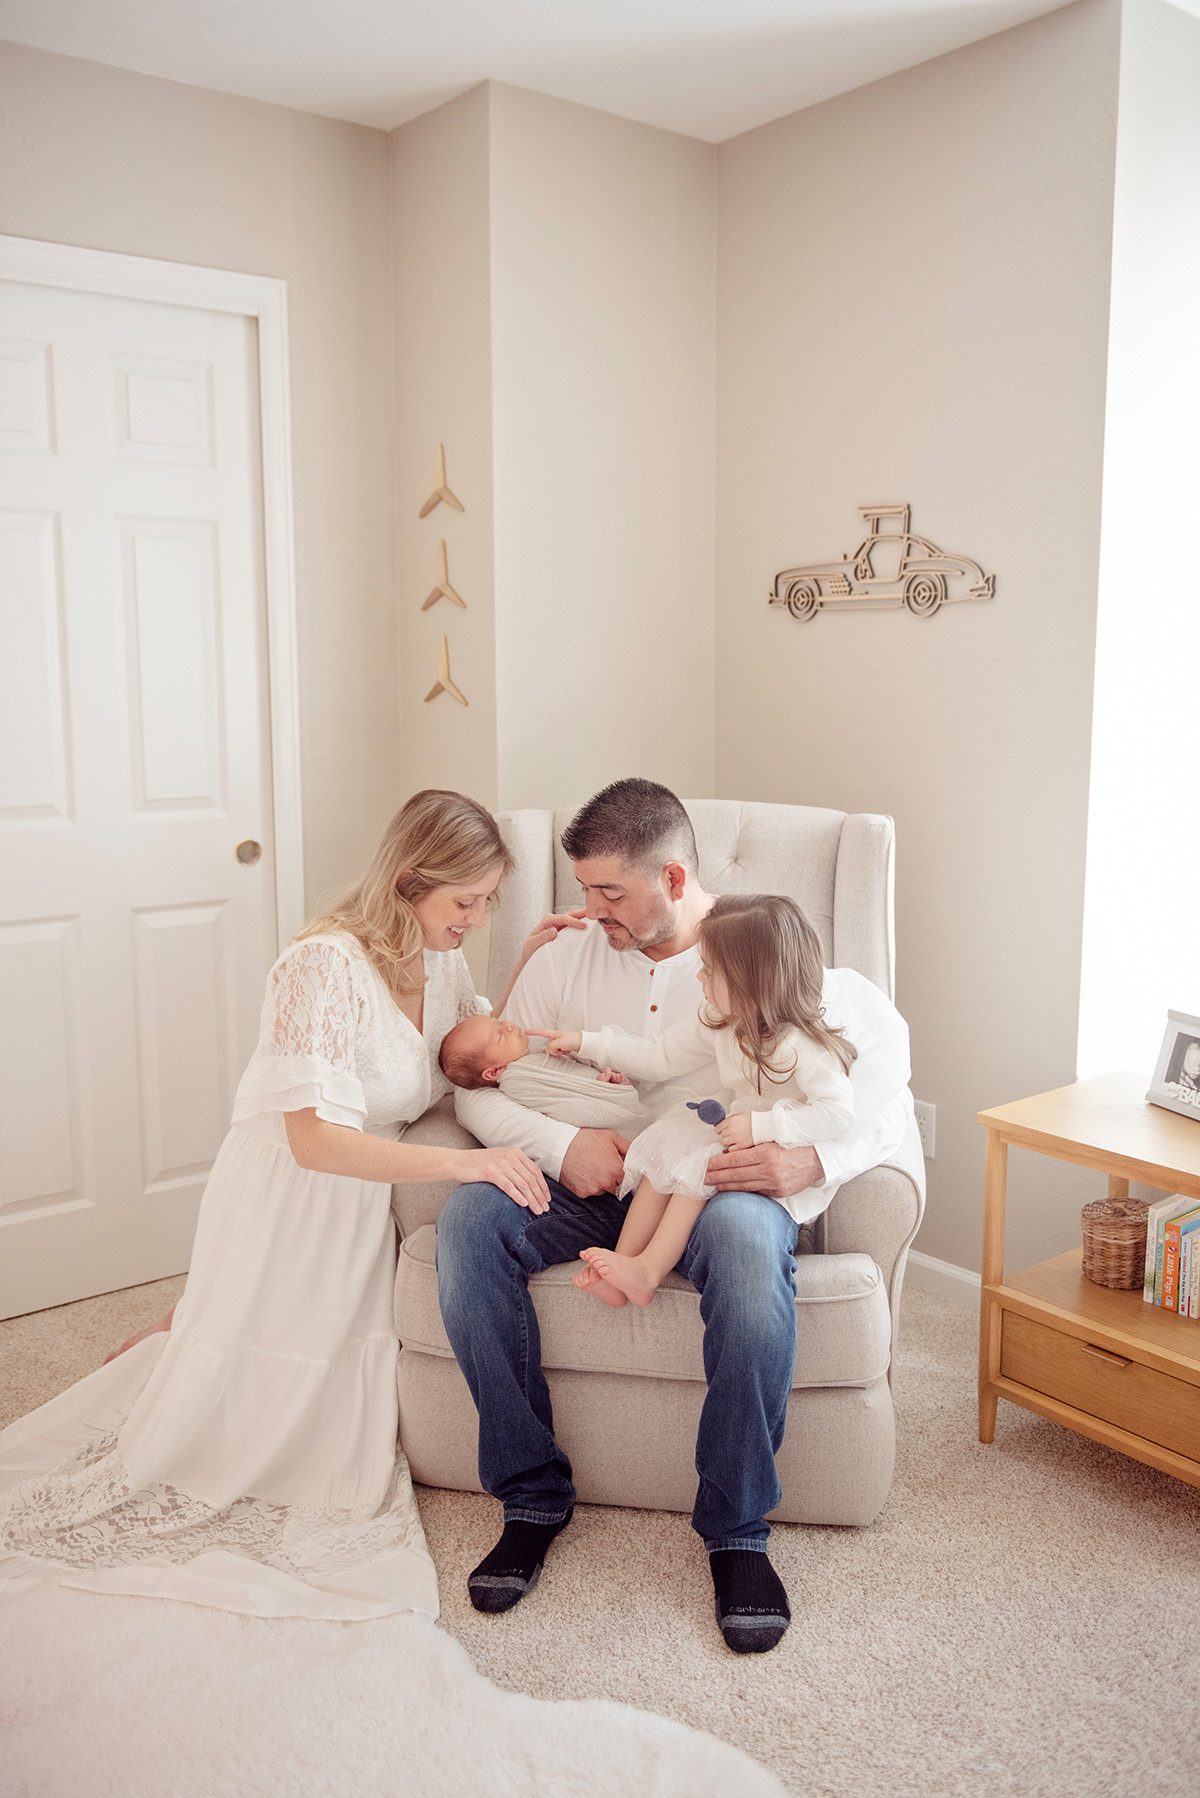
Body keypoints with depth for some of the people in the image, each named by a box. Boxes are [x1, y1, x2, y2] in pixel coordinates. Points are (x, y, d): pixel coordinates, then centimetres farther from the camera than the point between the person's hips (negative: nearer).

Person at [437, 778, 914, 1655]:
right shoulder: (568, 954, 6)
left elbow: (891, 1104, -5)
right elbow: (478, 1087, 4)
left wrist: (816, 1161, -25)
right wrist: (562, 1144, -16)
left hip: (724, 1183, -3)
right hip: (593, 1180, 3)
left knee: (747, 1236, -39)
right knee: (470, 1216, -27)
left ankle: (738, 1532, -19)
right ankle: (533, 1497, -12)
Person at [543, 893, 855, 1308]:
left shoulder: (800, 1045, -24)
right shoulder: (719, 1021, 0)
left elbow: (838, 1113, -29)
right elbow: (659, 1058, 10)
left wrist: (762, 1125, -33)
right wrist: (587, 1042, 11)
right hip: (735, 1131, 8)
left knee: (696, 1168, -27)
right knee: (665, 1148, -14)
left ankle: (648, 1270, -21)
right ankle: (623, 1262, -19)